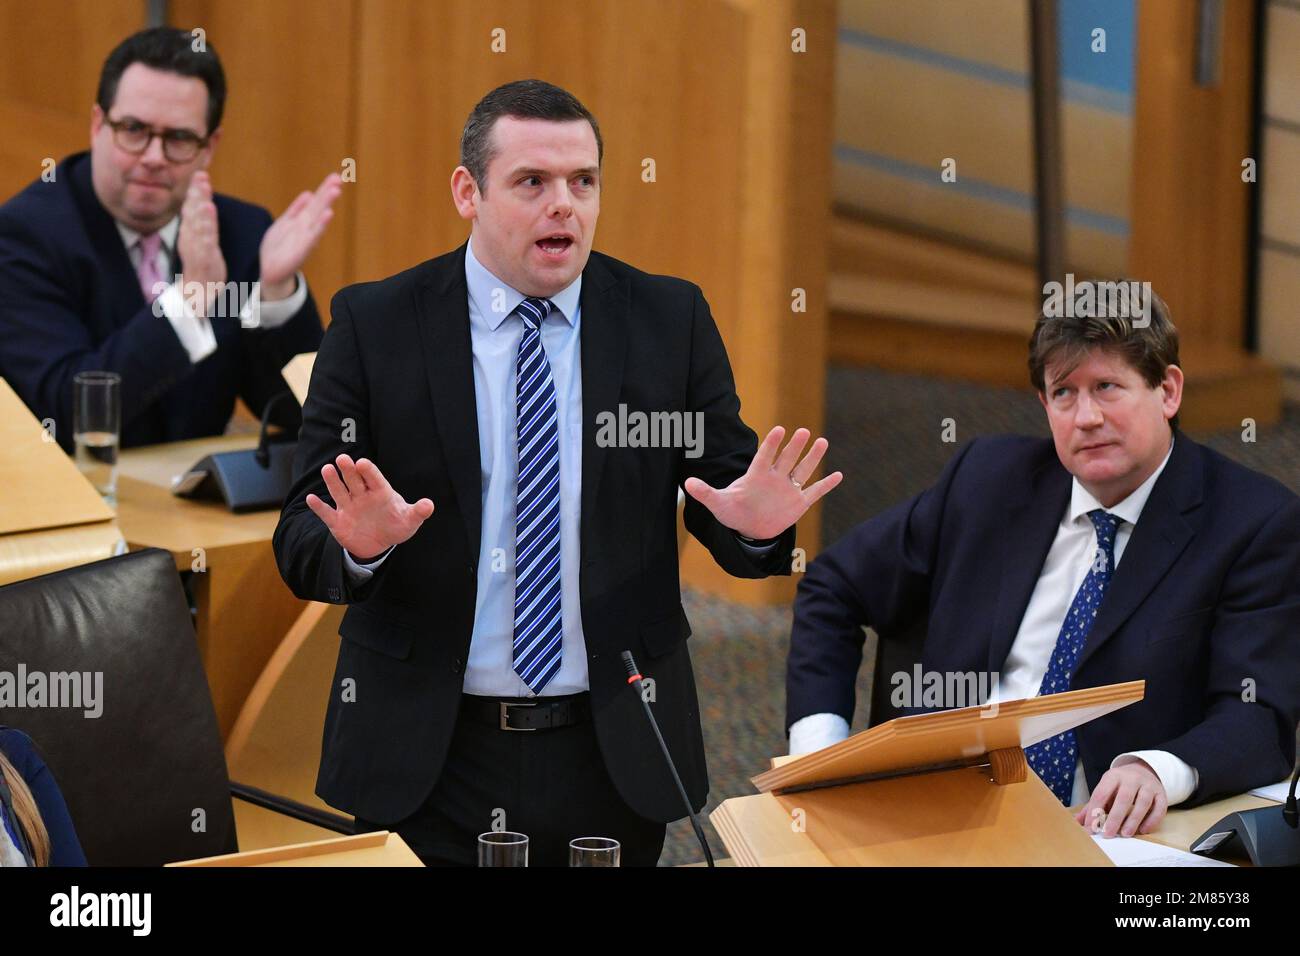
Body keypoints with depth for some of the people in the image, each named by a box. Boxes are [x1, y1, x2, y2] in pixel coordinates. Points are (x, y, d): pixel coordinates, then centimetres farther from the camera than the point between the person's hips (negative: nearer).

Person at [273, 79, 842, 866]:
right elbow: (300, 543, -5)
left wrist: (755, 524, -21)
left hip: (615, 759, 2)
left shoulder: (671, 319, 2)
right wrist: (359, 544, -27)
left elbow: (725, 489, 2)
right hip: (422, 761, -1)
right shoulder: (375, 325, -2)